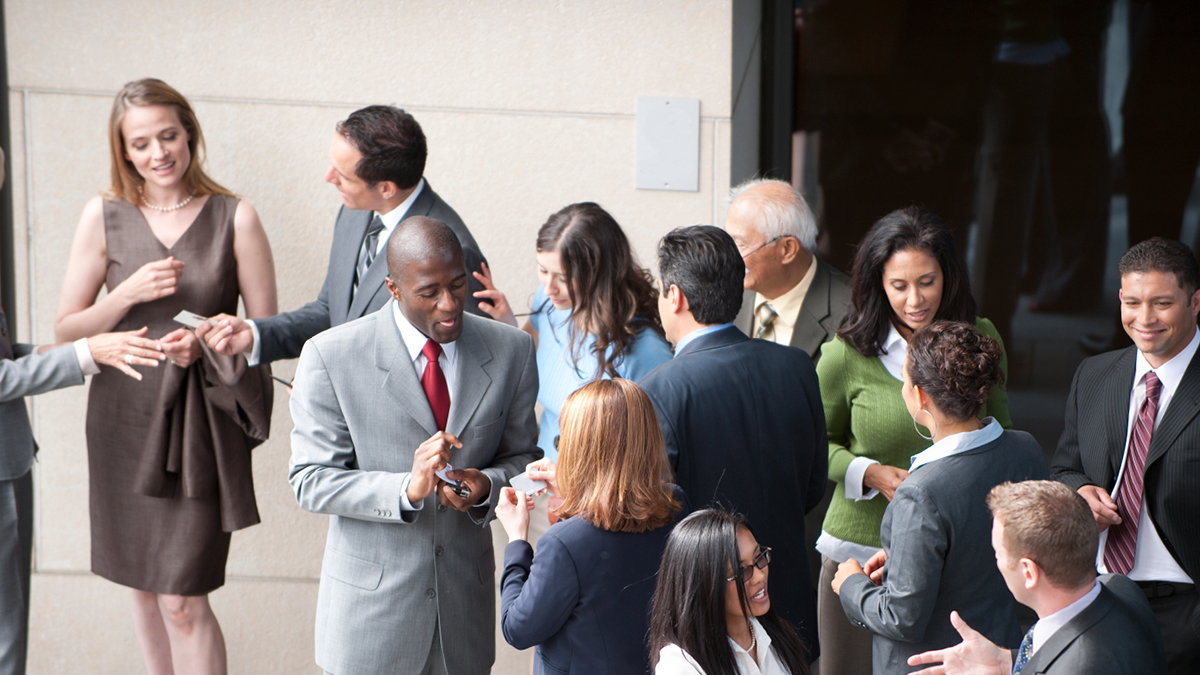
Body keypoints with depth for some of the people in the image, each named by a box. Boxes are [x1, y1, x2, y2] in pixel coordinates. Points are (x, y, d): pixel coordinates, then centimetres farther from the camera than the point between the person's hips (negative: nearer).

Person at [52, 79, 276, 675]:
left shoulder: (234, 218, -2)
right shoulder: (104, 216, 2)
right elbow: (66, 329, 2)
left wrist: (208, 341, -18)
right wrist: (130, 293, -14)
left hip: (201, 421, -3)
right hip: (125, 418, 3)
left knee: (184, 601, -8)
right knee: (143, 586, 14)